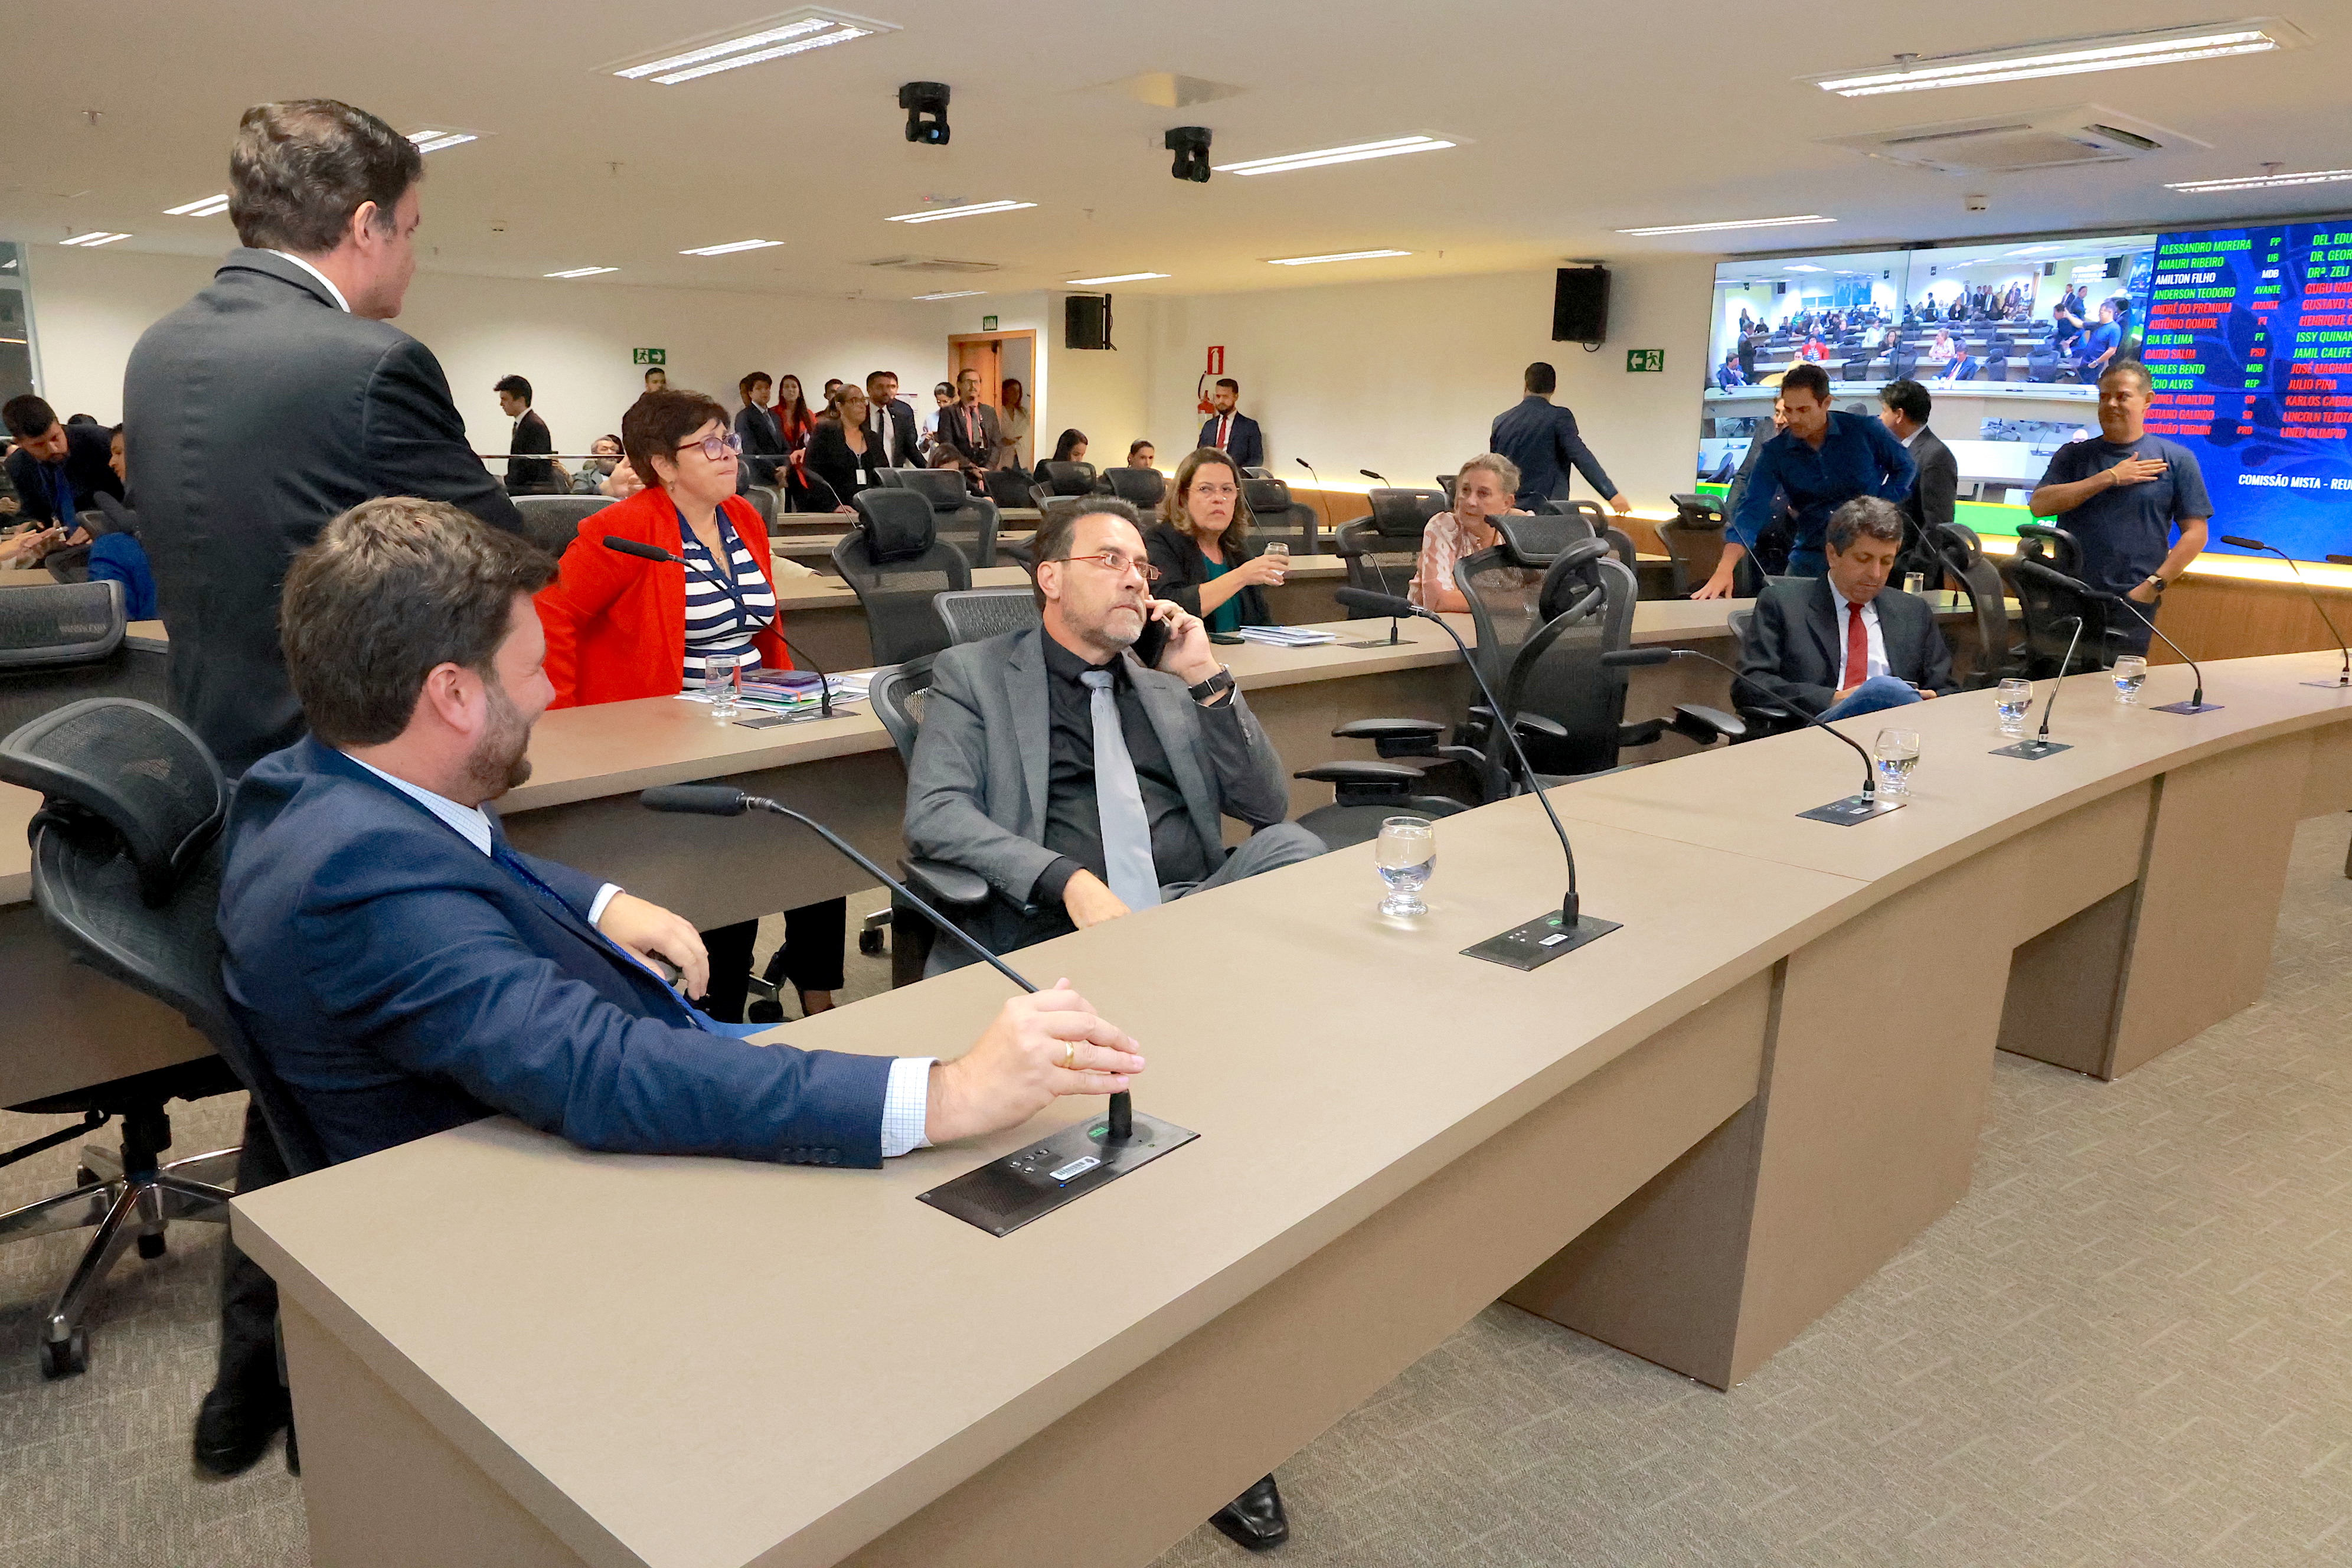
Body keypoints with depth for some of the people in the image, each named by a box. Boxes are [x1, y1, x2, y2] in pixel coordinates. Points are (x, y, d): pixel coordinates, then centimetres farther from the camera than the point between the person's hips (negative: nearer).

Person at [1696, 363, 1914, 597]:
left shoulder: (1864, 430, -6)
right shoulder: (1775, 452, -5)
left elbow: (1905, 467, 9)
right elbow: (1751, 509, -15)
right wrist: (1725, 569, -29)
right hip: (1810, 557, 1)